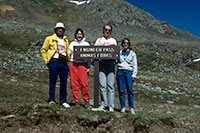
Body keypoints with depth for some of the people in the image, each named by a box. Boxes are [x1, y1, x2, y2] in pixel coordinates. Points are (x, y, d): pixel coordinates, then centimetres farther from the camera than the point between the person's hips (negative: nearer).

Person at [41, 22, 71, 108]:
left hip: (64, 63, 4)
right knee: (52, 82, 1)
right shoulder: (49, 39, 5)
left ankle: (63, 101, 12)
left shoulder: (66, 40, 19)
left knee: (63, 83, 5)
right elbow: (43, 50, 6)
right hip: (54, 62, -4)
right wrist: (46, 61, -1)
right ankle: (51, 100, 10)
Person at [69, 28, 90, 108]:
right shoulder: (72, 44, 14)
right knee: (74, 83, -1)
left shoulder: (86, 44, 11)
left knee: (84, 83, -11)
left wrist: (88, 67, 3)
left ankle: (86, 100, 1)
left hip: (83, 64, -2)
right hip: (73, 64, 2)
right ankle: (77, 100, 7)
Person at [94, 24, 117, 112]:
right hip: (101, 63, 1)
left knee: (110, 85, -4)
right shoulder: (99, 40, 21)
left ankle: (111, 105, -2)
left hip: (110, 63, -1)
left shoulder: (113, 40, 20)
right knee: (102, 85, -3)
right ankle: (104, 104, 5)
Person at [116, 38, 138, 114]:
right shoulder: (119, 53, 15)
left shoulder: (132, 53, 10)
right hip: (120, 72, 2)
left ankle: (131, 108, -6)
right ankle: (123, 107, 6)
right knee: (121, 90, -1)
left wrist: (134, 75, -1)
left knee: (130, 90, -10)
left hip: (128, 72, -2)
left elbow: (135, 65, 7)